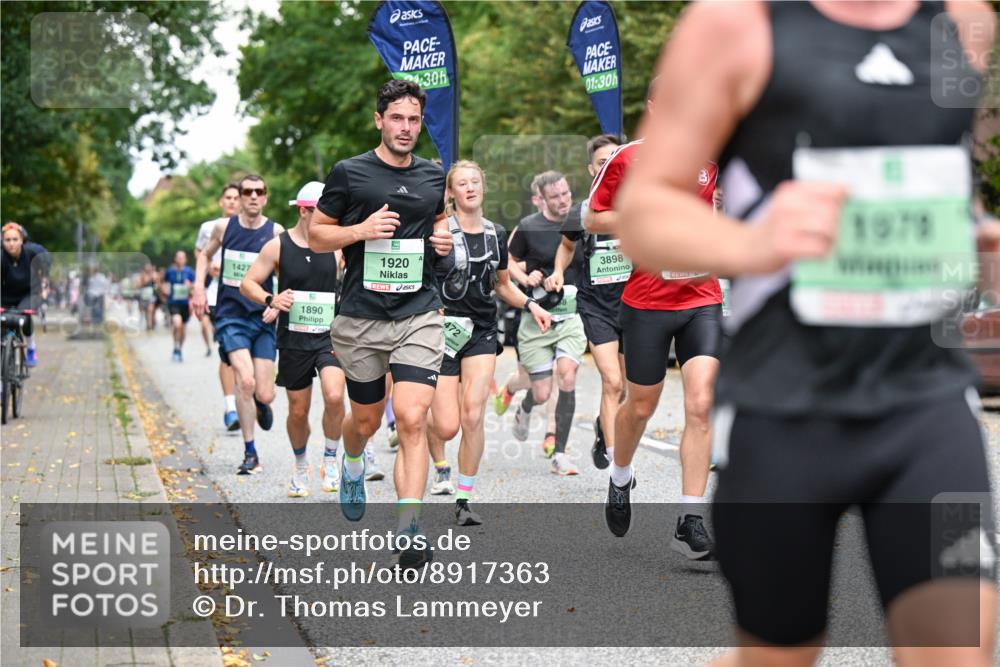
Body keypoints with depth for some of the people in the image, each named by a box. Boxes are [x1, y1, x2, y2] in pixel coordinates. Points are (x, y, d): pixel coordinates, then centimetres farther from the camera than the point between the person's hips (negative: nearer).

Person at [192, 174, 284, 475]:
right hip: (231, 317, 0)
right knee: (245, 381, -21)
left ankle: (261, 404, 39)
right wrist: (199, 287, 8)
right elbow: (205, 255, 21)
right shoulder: (223, 227, 1)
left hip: (263, 318, 0)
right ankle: (250, 453, -8)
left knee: (264, 395, -3)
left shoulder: (276, 232, -3)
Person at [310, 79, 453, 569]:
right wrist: (362, 230, -15)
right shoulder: (348, 173, -2)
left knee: (412, 419, -15)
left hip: (420, 314, 1)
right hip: (361, 317, -1)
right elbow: (316, 236, 2)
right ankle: (352, 467, 50)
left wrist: (444, 236, 5)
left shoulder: (433, 176, 9)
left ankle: (410, 529, -15)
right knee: (366, 419, 14)